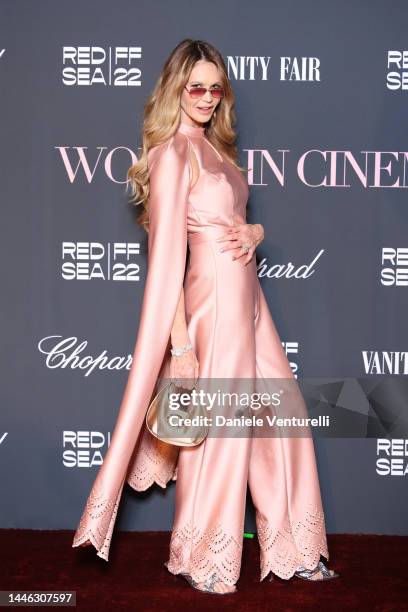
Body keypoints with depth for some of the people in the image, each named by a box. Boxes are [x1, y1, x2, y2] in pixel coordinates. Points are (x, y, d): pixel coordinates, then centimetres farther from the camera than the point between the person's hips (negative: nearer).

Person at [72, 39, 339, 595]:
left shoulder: (214, 145, 14)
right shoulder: (172, 153, -12)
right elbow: (166, 253, -17)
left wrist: (254, 232, -6)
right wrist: (181, 344, -20)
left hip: (246, 297, 9)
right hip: (213, 299, -9)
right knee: (218, 430, 4)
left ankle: (290, 550, 30)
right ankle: (203, 560, 27)